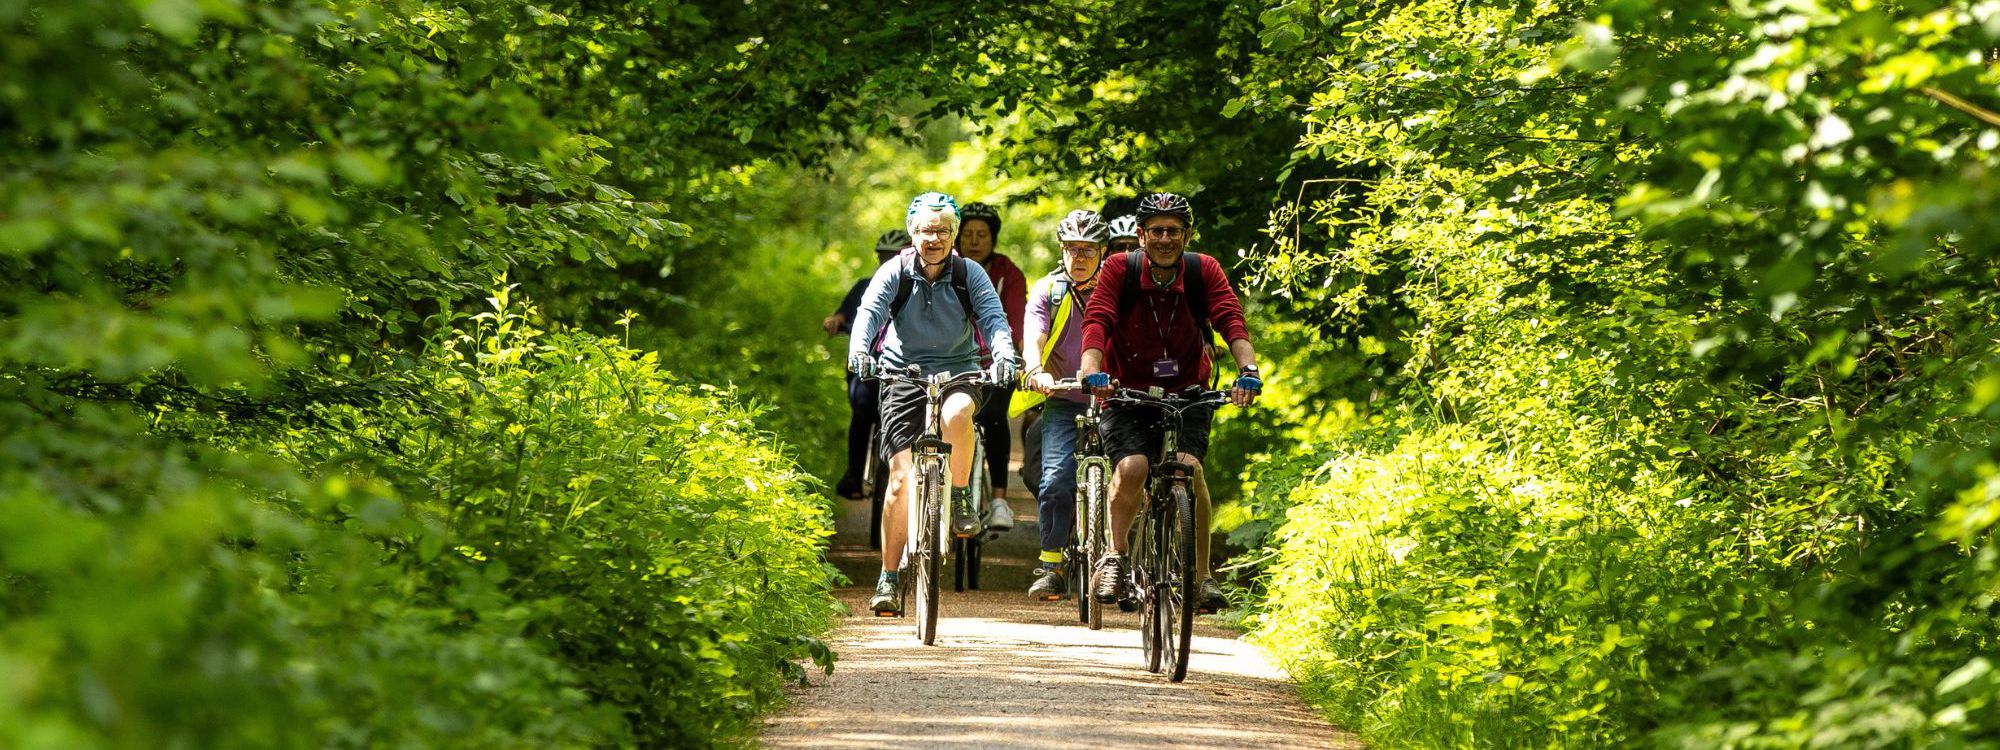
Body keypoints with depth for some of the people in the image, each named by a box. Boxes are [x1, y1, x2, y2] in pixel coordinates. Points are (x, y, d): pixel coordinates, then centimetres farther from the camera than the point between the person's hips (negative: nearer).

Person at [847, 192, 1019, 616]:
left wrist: (1003, 354, -35)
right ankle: (888, 579, 0)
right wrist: (859, 350, -38)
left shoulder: (969, 274, -4)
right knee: (901, 478, -9)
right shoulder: (895, 272, -5)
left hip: (958, 371, 0)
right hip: (904, 373, 0)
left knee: (956, 414, -38)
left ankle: (960, 498, -13)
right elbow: (870, 311, -18)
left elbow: (994, 317, -14)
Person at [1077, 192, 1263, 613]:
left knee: (1189, 467, -23)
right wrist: (1092, 369, -43)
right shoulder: (1119, 270, -12)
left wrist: (1248, 369, -39)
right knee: (1132, 468, -26)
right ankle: (1115, 556, -4)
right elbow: (1097, 321, -24)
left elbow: (1232, 321, -21)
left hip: (1187, 392, 1)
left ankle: (1203, 576, -13)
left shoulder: (1204, 271, -9)